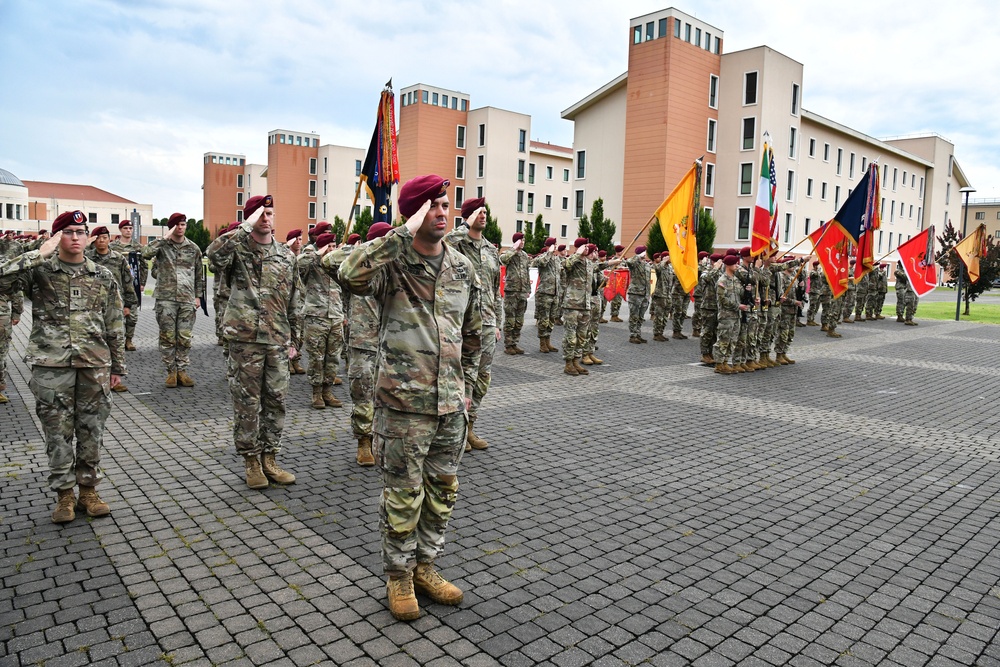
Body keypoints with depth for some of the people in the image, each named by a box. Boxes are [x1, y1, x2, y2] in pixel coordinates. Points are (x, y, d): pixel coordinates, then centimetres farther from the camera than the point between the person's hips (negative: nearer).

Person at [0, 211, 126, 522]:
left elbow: (115, 326, 10)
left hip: (95, 364, 2)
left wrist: (118, 366, 10)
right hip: (52, 365, -2)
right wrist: (40, 254, -18)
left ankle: (88, 491, 21)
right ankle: (65, 495, 18)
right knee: (58, 432, 5)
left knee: (92, 430, 8)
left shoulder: (103, 277, 7)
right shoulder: (40, 271, 1)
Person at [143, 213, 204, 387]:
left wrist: (197, 296, 9)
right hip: (166, 298, -1)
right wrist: (166, 238, -15)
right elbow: (146, 253, -20)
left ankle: (182, 370, 12)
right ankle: (171, 371, 12)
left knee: (185, 337, 3)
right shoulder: (162, 245, 2)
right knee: (167, 336, 2)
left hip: (187, 300, 2)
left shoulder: (193, 248, 9)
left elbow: (198, 274, 14)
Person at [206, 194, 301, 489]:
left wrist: (294, 339, 13)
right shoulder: (238, 248, -1)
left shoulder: (286, 255, 12)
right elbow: (216, 254, -27)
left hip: (277, 340, 4)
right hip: (245, 338, -4)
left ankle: (269, 459, 22)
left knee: (275, 400, 9)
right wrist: (247, 226, -22)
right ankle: (251, 461, 17)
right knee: (247, 402, 4)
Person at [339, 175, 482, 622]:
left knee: (442, 490, 15)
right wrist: (405, 233, -29)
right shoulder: (393, 263, -9)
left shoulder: (463, 268, 7)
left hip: (450, 404, 5)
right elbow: (351, 275, -33)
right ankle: (399, 576, 26)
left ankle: (425, 566, 34)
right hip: (404, 402, -5)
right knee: (404, 494, 5)